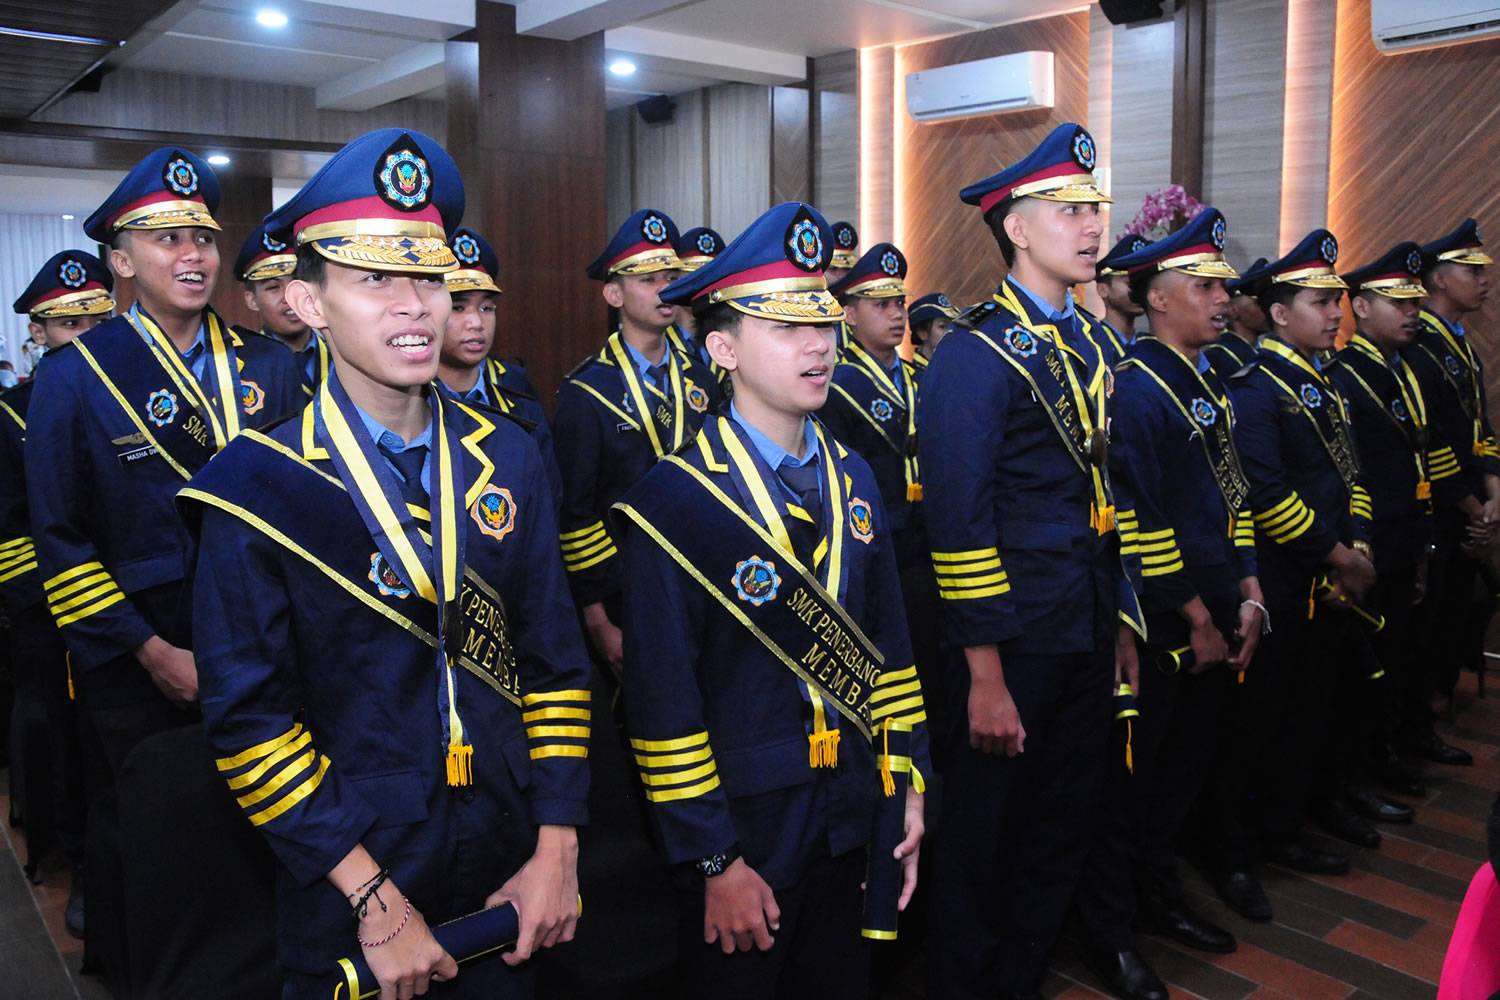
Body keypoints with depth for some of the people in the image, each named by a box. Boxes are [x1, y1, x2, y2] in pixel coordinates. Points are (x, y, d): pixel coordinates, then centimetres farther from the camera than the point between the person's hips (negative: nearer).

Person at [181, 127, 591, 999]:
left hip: (510, 876, 4)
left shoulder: (509, 458, -1)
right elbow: (249, 722, -12)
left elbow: (555, 662, 1)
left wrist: (557, 853, -4)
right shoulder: (257, 487, -12)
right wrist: (376, 899, -14)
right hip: (348, 904, -3)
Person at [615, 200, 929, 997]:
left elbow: (886, 642, 7)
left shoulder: (852, 480, 1)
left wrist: (910, 783, 6)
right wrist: (716, 863, -14)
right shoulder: (672, 502, -19)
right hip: (745, 832, -6)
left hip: (851, 820, 6)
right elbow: (664, 703, -18)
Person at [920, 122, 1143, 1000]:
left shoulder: (1090, 345, 11)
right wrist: (986, 678, -18)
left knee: (1066, 826, 19)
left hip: (1090, 639, 8)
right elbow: (960, 524, -18)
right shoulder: (976, 354, -14)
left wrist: (1124, 626, 14)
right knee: (985, 836, 9)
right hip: (1016, 645, -8)